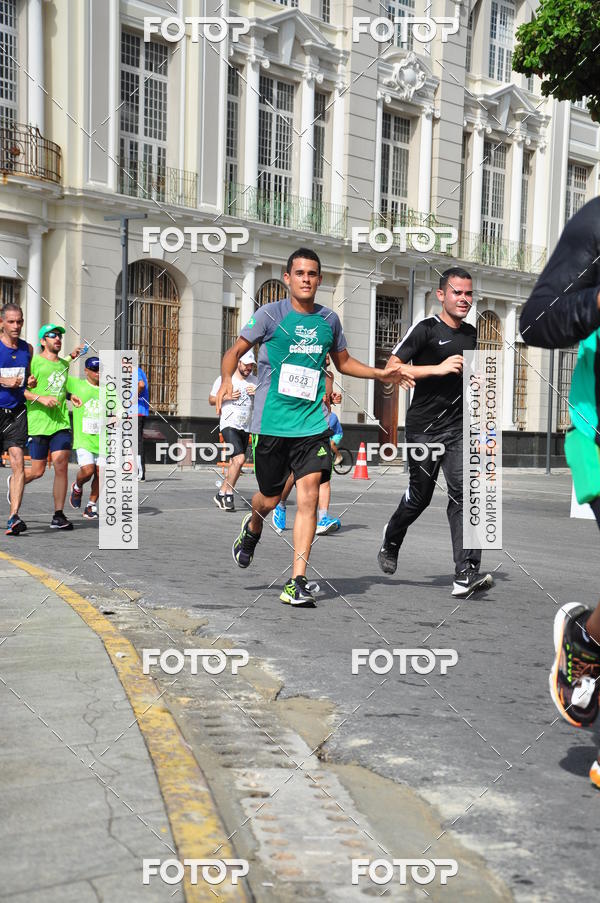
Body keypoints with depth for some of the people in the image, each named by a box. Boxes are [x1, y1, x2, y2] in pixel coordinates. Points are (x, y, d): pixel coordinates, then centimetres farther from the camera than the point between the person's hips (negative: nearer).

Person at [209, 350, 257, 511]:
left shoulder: (255, 381, 11)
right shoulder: (224, 379, -1)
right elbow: (211, 400, 6)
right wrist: (227, 396, -10)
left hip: (246, 428, 5)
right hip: (229, 425, -5)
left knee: (235, 462, 9)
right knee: (240, 458, -21)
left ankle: (222, 495, 21)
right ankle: (228, 495, -10)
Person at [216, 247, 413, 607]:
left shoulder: (329, 319, 8)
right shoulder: (270, 314, -3)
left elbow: (344, 361, 24)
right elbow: (235, 351, -1)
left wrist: (381, 374, 11)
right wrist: (226, 380, -21)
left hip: (312, 423, 2)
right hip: (271, 422, -2)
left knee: (309, 497, -10)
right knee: (270, 499, 8)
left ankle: (297, 582, -6)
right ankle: (252, 528, 46)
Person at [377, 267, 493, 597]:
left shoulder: (470, 333, 13)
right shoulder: (425, 329, -7)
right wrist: (438, 368, -23)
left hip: (459, 427, 4)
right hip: (424, 428, -4)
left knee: (463, 493, -10)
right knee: (420, 496, 8)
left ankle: (466, 573, -15)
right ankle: (390, 541, 39)